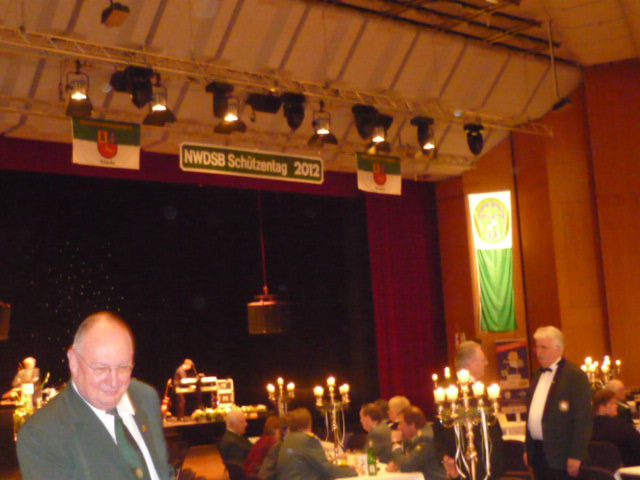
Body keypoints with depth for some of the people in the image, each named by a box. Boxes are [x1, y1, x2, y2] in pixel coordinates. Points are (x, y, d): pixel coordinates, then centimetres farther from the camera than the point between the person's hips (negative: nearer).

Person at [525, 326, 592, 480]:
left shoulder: (575, 375, -10)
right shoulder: (538, 375, 14)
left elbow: (583, 419, -14)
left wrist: (576, 456, -16)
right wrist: (527, 448, 16)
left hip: (561, 456, -7)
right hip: (537, 452, 7)